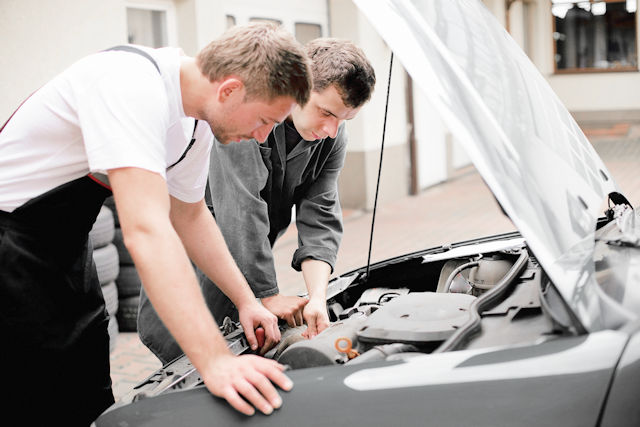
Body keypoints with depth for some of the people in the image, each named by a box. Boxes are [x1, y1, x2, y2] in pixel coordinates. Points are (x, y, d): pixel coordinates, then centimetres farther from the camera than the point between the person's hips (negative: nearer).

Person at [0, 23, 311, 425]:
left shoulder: (197, 122, -1)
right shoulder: (132, 86, -31)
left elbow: (190, 216, 14)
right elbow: (146, 230, -40)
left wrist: (246, 301, 9)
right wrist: (216, 361, -43)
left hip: (64, 241, 9)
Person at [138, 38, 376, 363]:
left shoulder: (332, 138, -8)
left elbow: (320, 219, -12)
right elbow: (242, 211, -30)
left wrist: (318, 298, -27)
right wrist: (269, 296, -27)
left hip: (246, 263, 5)